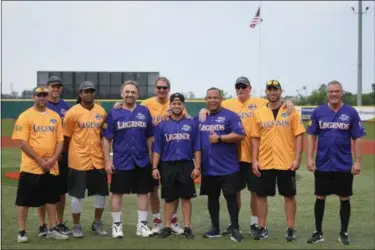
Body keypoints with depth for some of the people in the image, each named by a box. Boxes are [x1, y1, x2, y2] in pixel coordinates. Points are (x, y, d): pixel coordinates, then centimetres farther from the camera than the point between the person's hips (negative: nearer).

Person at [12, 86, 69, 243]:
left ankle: (52, 230, 22)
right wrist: (40, 160, -15)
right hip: (30, 166, -5)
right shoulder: (25, 116, -6)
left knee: (51, 199, 11)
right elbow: (22, 143, -12)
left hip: (51, 167, 5)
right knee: (24, 200, 2)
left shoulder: (55, 116, 9)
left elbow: (60, 140, 8)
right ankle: (21, 232, 12)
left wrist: (53, 159, -7)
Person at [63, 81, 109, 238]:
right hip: (78, 160, -5)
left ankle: (97, 224, 29)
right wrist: (75, 152, 1)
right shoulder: (73, 113, -9)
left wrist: (103, 151, 11)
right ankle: (76, 226, 19)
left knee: (101, 192, 12)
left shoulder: (101, 112, 5)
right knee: (77, 194, 3)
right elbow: (67, 137, -3)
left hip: (98, 159, 5)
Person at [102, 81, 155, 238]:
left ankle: (142, 225, 20)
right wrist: (107, 161, -6)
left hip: (142, 161, 2)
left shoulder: (145, 112, 4)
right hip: (120, 162, -2)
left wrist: (151, 156, 5)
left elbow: (150, 137, 9)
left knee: (143, 192, 8)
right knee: (117, 193, 5)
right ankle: (117, 225, 19)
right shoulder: (113, 113, -1)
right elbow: (107, 139, -1)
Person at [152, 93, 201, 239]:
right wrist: (155, 168, -2)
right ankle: (167, 227, 16)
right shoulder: (162, 126, 5)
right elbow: (157, 149, 5)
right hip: (167, 166, 0)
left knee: (186, 197, 5)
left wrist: (197, 167, -3)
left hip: (186, 166, 0)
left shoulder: (192, 124, 4)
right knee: (169, 199, 7)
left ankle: (187, 227, 12)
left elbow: (197, 148, 3)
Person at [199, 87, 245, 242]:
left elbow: (240, 135, -15)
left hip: (228, 167, -5)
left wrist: (219, 138, -17)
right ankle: (215, 228, 24)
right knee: (212, 197, 13)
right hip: (208, 168, 5)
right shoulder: (201, 118, 12)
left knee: (231, 197, -1)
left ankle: (235, 229, 9)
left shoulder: (230, 116, -6)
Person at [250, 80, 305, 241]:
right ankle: (262, 228, 17)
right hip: (264, 163, 2)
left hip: (286, 162, -2)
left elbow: (298, 136, -2)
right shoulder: (258, 113, 5)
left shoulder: (291, 111, 0)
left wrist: (297, 159, -9)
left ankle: (291, 229, 17)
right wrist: (254, 160, -1)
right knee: (261, 195, 5)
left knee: (289, 196, 5)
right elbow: (255, 138, 6)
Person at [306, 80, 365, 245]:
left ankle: (344, 233, 21)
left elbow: (357, 138, 0)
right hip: (322, 164, 1)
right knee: (320, 198, 8)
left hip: (344, 165, -1)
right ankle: (318, 232, 19)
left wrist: (357, 161, -5)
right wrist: (309, 158, -3)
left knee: (344, 199, 7)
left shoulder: (351, 112, -1)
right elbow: (311, 136, 4)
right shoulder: (318, 112, 1)